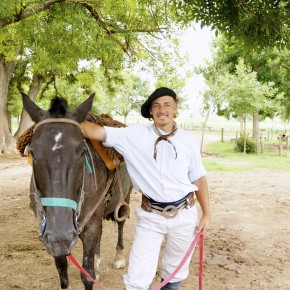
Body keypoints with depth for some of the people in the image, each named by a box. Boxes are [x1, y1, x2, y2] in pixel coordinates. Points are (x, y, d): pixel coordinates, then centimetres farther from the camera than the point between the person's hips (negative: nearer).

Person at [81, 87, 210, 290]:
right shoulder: (135, 135, -6)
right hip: (150, 216, -1)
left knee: (175, 273, 19)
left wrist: (206, 214, 4)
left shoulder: (188, 140, -1)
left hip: (184, 215, 2)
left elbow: (199, 178, 5)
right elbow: (97, 132, -14)